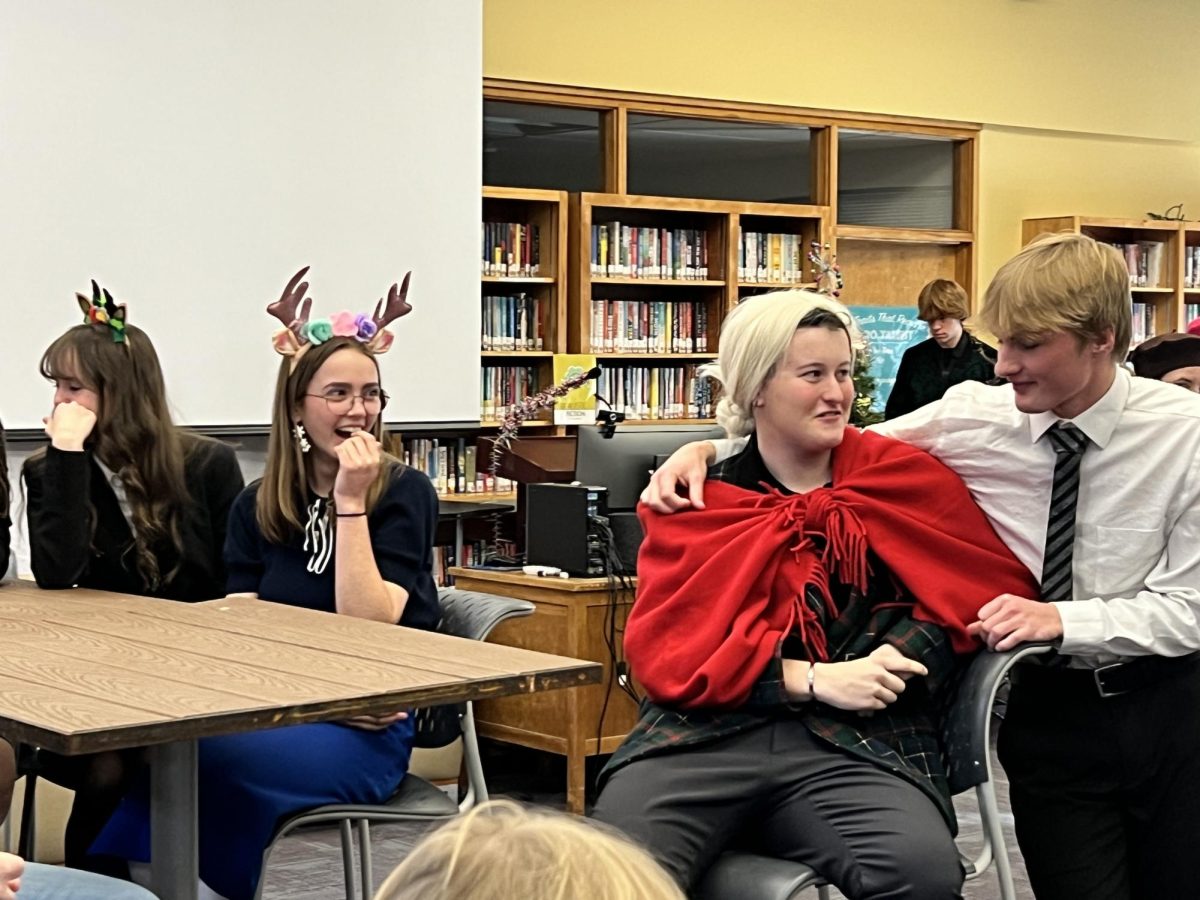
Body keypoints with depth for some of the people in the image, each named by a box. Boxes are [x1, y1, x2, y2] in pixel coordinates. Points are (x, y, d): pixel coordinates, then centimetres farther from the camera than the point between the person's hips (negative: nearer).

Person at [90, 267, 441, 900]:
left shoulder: (404, 493, 0)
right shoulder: (257, 507, 10)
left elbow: (365, 631, -12)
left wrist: (350, 502, -15)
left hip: (365, 730, -3)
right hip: (272, 712, 4)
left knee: (198, 754, -31)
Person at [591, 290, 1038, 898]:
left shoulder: (907, 478, 14)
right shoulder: (695, 503, 13)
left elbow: (992, 579, 9)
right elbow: (666, 652, 3)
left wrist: (895, 659, -7)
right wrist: (816, 680, -9)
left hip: (859, 746, 2)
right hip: (705, 734, -1)